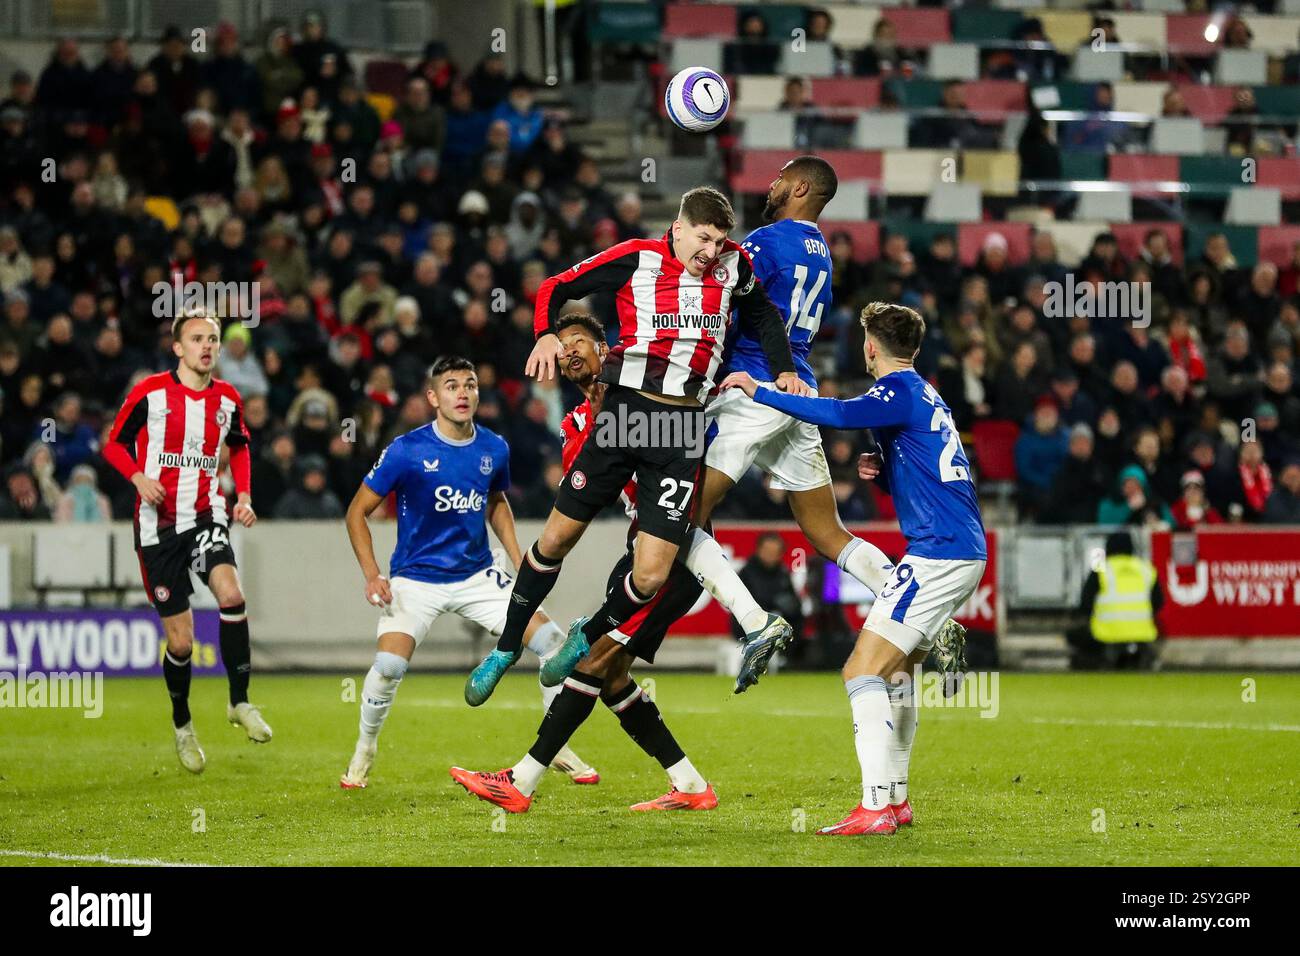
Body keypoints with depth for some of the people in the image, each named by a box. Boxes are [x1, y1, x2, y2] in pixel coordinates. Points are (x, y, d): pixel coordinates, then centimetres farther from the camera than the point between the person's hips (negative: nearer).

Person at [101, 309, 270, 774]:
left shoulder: (227, 398, 6)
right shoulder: (149, 392, -5)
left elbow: (239, 447, 23)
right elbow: (115, 443, 3)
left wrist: (244, 496, 8)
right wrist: (139, 478, -17)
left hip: (206, 517, 2)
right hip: (158, 525, -2)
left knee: (231, 595, -28)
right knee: (181, 641, -2)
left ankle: (240, 701, -13)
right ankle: (182, 725, 24)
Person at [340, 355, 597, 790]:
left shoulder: (494, 449, -1)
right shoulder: (406, 451, -14)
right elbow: (357, 511, -6)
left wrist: (519, 563, 10)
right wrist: (372, 575, -16)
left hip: (477, 575, 4)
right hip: (415, 578, -4)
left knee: (551, 640, -9)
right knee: (389, 665, -24)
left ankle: (557, 748, 7)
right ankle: (364, 752, 5)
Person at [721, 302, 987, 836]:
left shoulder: (901, 390, -9)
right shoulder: (926, 396, 21)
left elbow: (842, 414, -29)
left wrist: (760, 392, -24)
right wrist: (880, 470, 10)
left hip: (939, 555, -10)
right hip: (965, 553, 10)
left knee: (863, 671, -12)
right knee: (895, 669, 22)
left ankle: (875, 808, -19)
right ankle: (895, 799, 25)